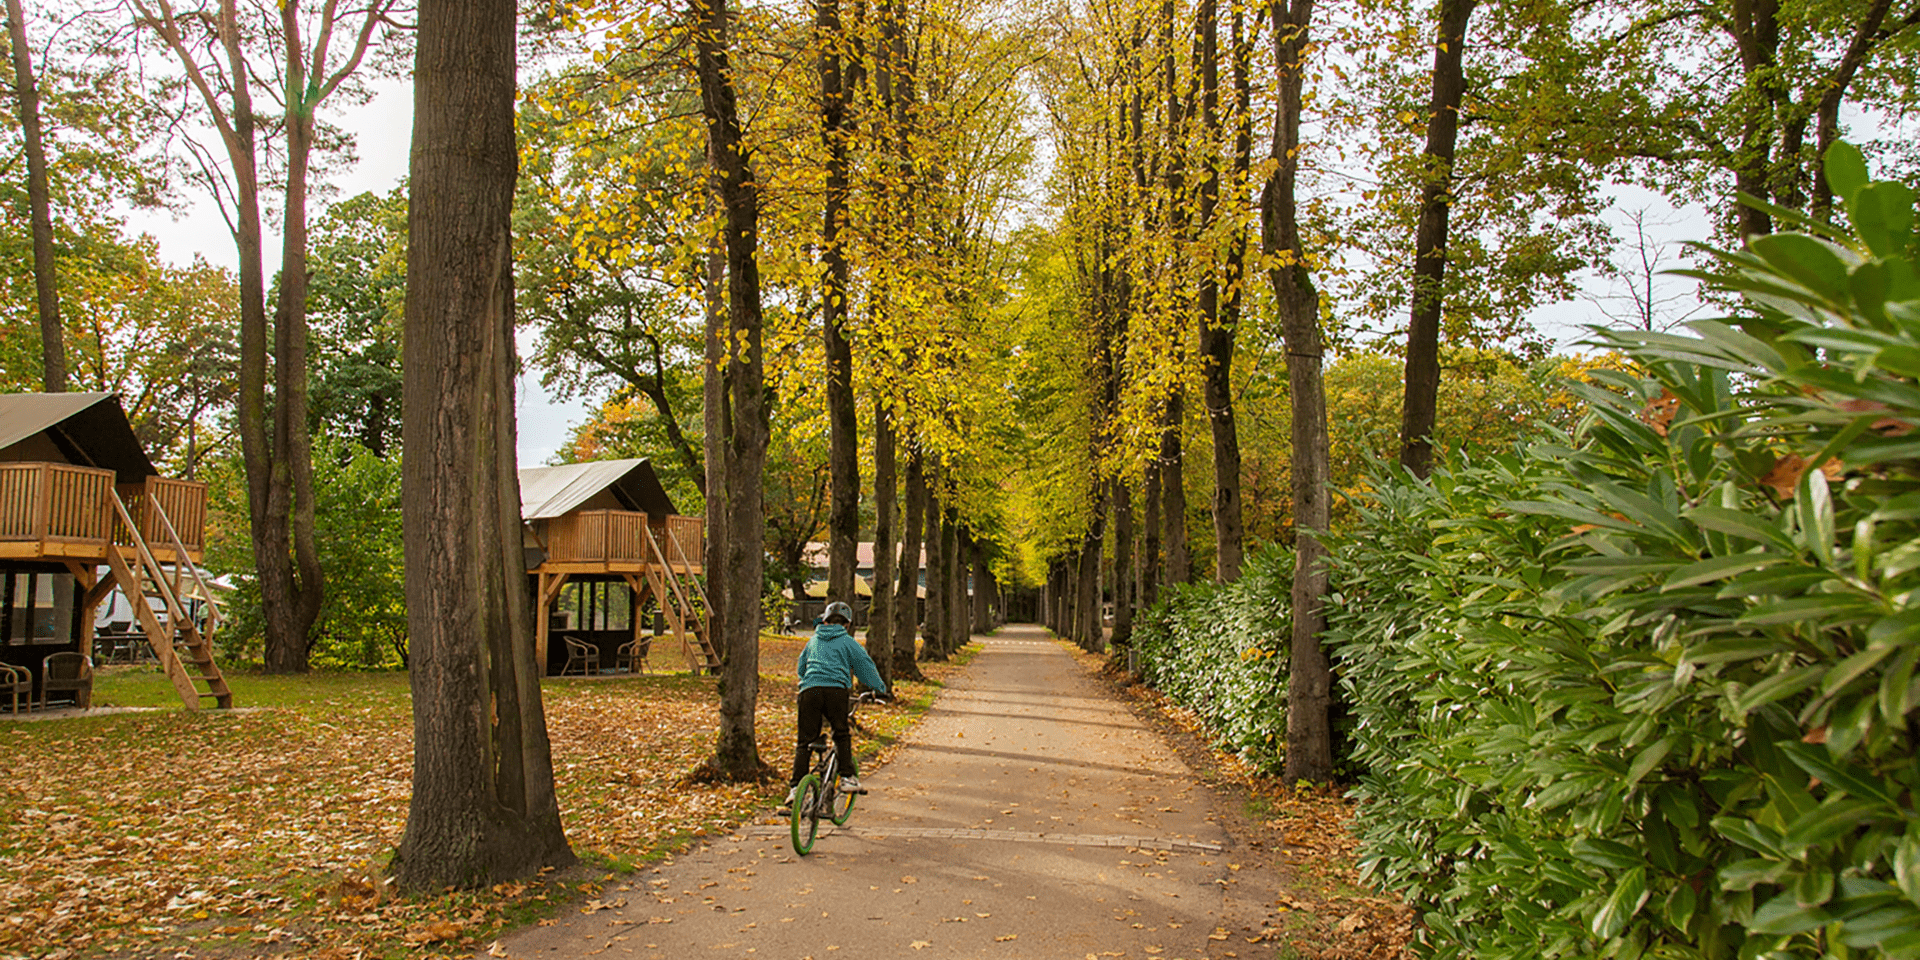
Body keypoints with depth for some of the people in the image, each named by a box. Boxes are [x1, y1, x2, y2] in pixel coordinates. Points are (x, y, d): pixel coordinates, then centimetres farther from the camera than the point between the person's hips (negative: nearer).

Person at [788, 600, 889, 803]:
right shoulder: (848, 642, 16)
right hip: (836, 690, -2)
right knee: (842, 735, 14)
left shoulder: (813, 641, 27)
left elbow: (801, 668, 37)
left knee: (804, 742, 4)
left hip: (809, 689, 2)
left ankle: (796, 787, -3)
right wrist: (880, 688, 28)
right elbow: (866, 666, 15)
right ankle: (848, 778, 5)